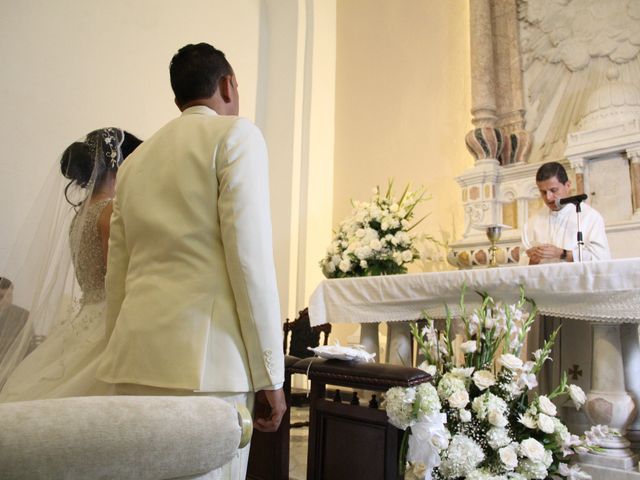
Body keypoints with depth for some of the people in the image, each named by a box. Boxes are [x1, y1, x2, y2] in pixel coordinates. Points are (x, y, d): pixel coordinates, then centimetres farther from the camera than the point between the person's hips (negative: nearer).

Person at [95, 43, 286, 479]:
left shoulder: (136, 158, 18)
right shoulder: (236, 135, -1)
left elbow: (117, 276, 17)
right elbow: (250, 256, -10)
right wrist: (270, 374, -7)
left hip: (136, 360, 7)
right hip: (205, 361, -6)